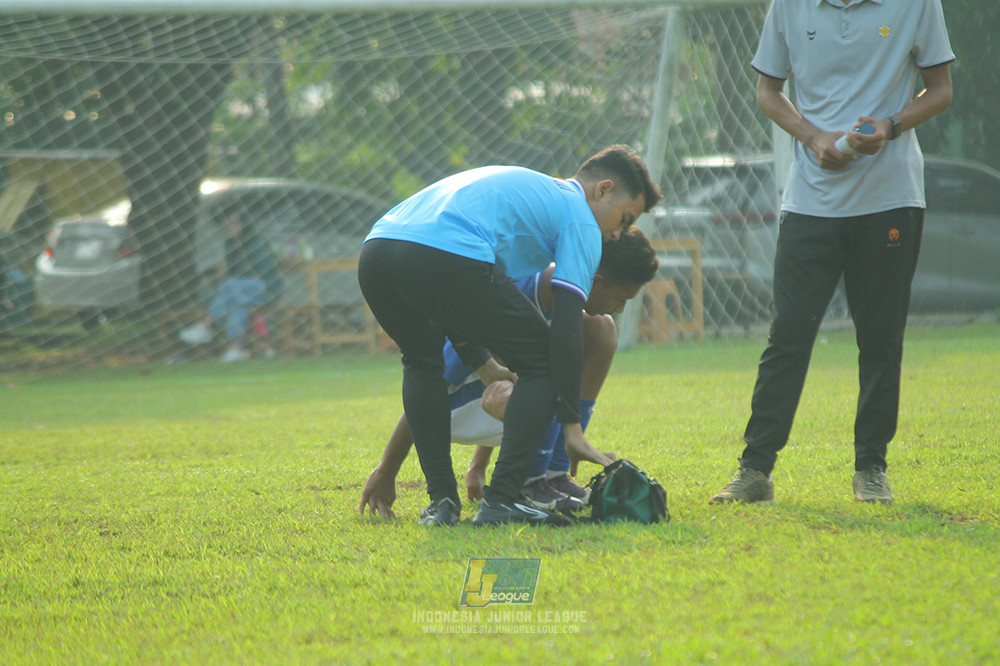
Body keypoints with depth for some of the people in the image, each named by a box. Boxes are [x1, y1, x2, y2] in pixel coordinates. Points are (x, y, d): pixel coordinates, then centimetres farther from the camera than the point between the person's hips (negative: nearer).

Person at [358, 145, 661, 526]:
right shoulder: (580, 220, 15)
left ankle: (441, 502, 22)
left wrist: (483, 366, 42)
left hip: (373, 252, 8)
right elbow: (565, 332, 5)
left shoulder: (523, 187, 39)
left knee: (422, 361, 34)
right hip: (447, 261, -8)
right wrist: (571, 427, 7)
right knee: (540, 362, 11)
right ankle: (500, 502, 2)